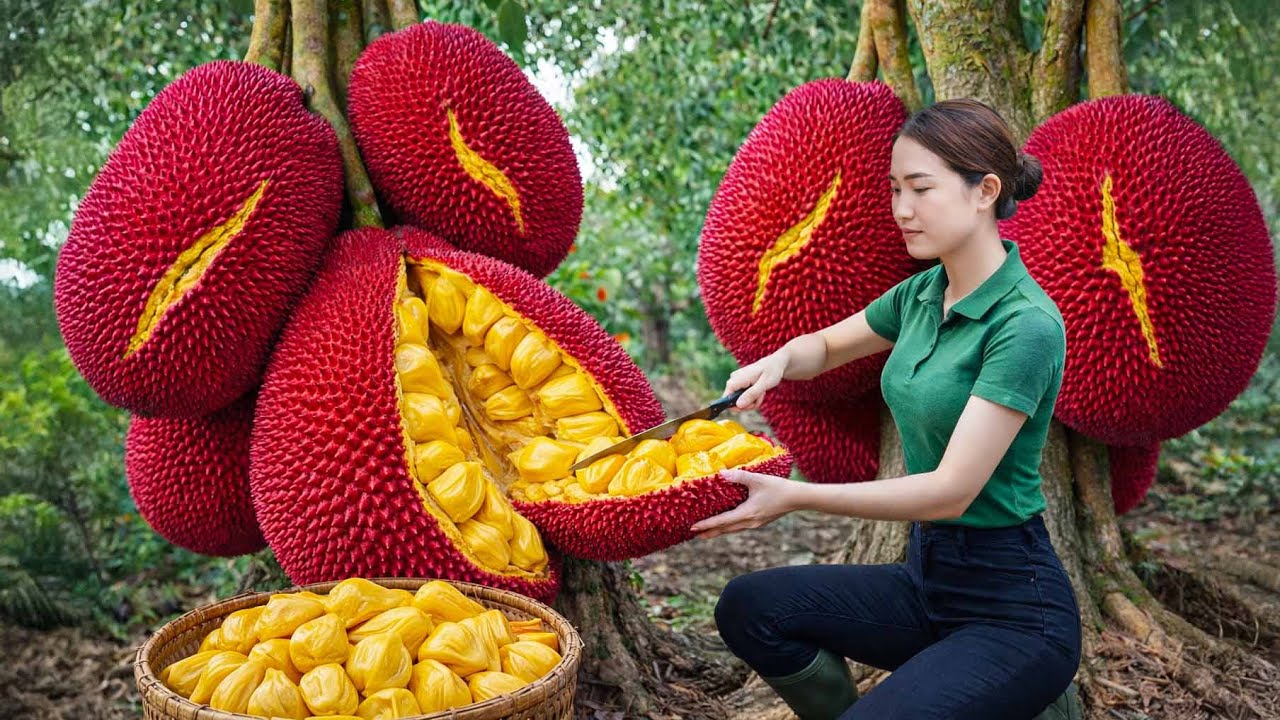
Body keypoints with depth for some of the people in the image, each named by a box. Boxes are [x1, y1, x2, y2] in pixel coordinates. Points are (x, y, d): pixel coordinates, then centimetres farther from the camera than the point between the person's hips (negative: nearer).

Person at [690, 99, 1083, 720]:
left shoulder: (1027, 324, -19)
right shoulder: (922, 295, 4)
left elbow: (952, 489, -23)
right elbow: (827, 345, 21)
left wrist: (795, 496, -27)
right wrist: (779, 361, -3)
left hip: (1015, 604, -7)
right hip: (927, 575, 7)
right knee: (750, 607, -10)